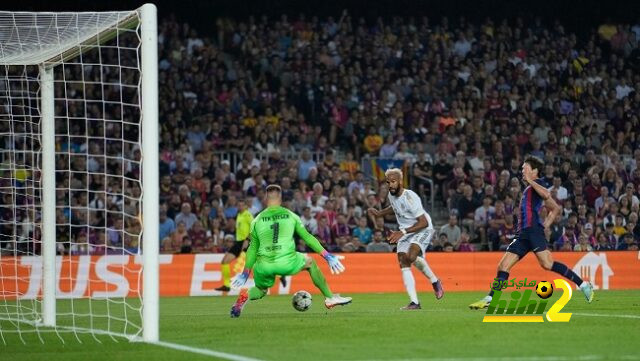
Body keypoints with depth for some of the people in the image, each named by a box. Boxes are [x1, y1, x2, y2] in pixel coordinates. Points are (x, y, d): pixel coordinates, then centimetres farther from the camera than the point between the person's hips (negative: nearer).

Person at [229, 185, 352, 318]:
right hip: (287, 264, -1)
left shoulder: (257, 220, 7)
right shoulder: (291, 216, 6)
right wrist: (327, 256, 15)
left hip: (264, 266, 1)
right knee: (310, 262, 28)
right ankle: (330, 298, 27)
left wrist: (245, 273, 19)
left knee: (261, 291, 27)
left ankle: (245, 295, -8)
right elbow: (307, 238, 8)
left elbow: (253, 248, 11)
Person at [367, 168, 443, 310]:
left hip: (423, 229, -8)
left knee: (411, 256, -31)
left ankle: (435, 281, -6)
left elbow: (424, 223, -26)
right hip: (405, 232, 8)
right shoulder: (391, 195, -1)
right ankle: (414, 302, -9)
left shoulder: (410, 197, -26)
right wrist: (379, 213, 14)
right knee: (403, 264, -8)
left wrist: (402, 232, -31)